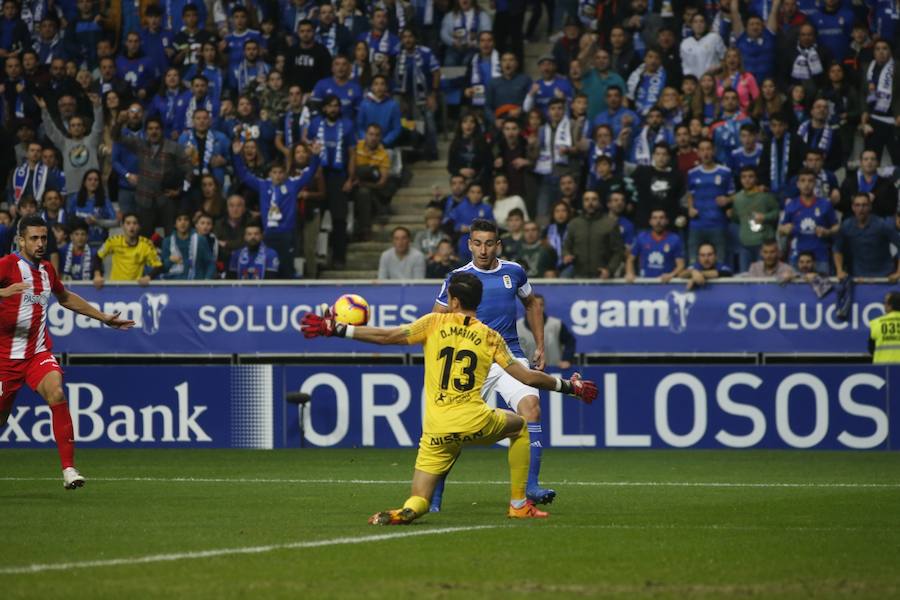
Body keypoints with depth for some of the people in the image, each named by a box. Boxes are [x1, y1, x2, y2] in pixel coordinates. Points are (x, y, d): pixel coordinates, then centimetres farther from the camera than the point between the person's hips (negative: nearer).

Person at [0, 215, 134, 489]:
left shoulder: (47, 269, 11)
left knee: (56, 394, -24)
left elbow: (66, 298, 30)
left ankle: (69, 469, -27)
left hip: (38, 353, 3)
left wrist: (104, 317, 32)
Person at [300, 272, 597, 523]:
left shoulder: (435, 323, 8)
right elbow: (528, 377, 9)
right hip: (475, 421, 0)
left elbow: (385, 336, 3)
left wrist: (335, 329, 9)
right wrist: (569, 387, 23)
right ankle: (519, 504, 28)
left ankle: (404, 513, -29)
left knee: (418, 504, 7)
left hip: (436, 430, 0)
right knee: (519, 426, 32)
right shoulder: (490, 337, 10)